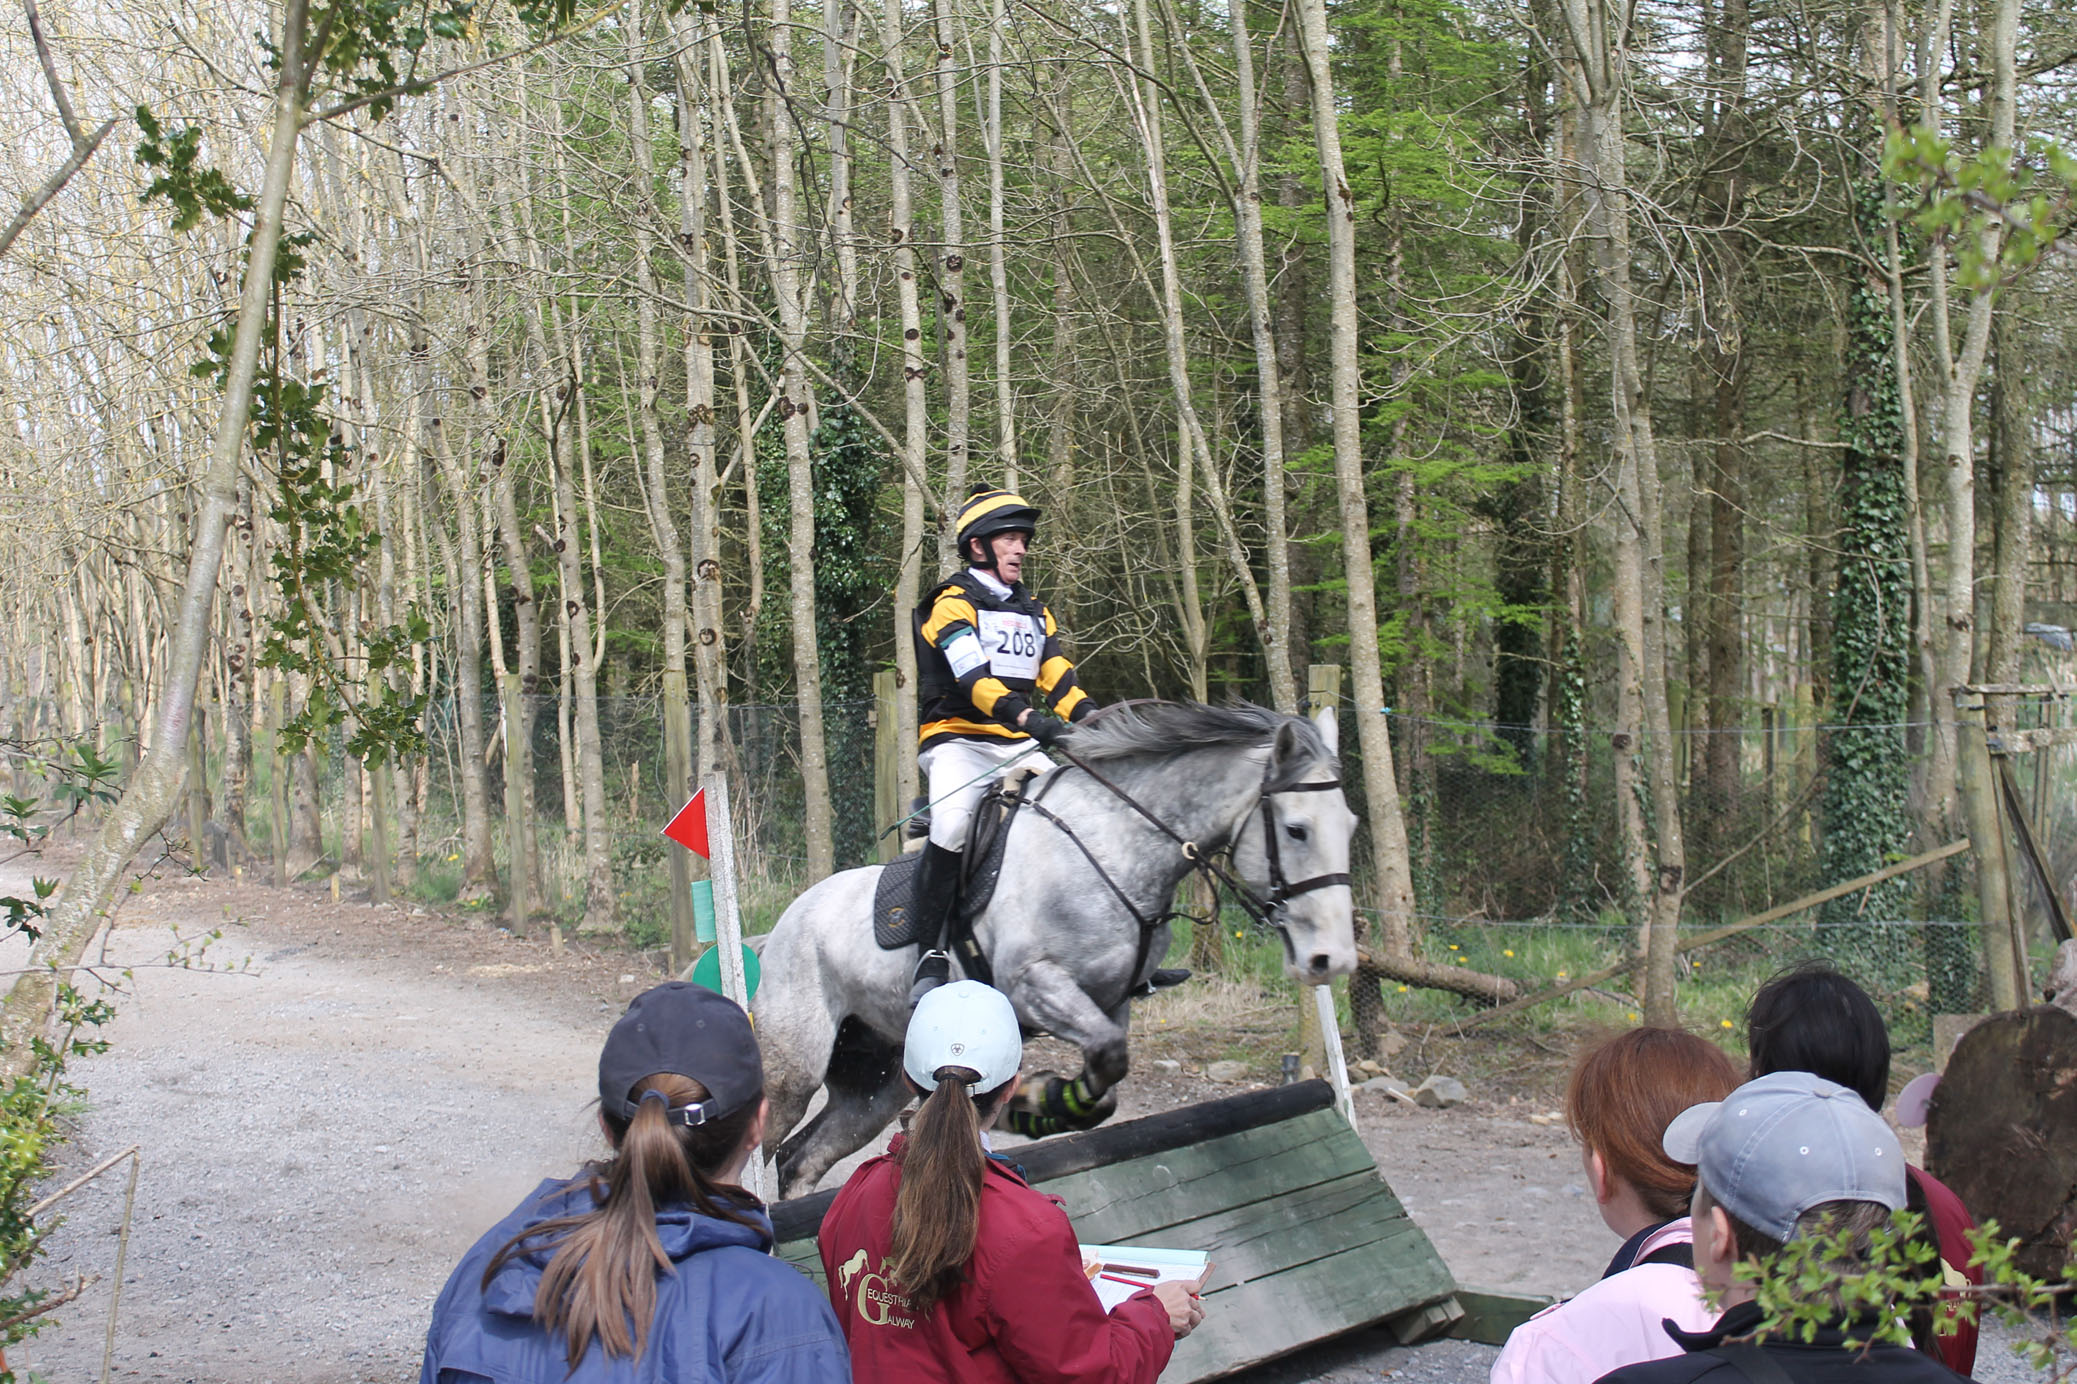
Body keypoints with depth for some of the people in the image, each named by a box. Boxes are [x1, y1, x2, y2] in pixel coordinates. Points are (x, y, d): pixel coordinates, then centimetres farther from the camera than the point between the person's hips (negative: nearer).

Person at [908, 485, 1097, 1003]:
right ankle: (933, 951, -21)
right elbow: (974, 676, -19)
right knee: (952, 825, -33)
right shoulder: (952, 604, -2)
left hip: (1020, 746, 7)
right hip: (958, 740, -7)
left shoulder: (1033, 613, 22)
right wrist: (1027, 715, -35)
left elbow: (1060, 680, 11)